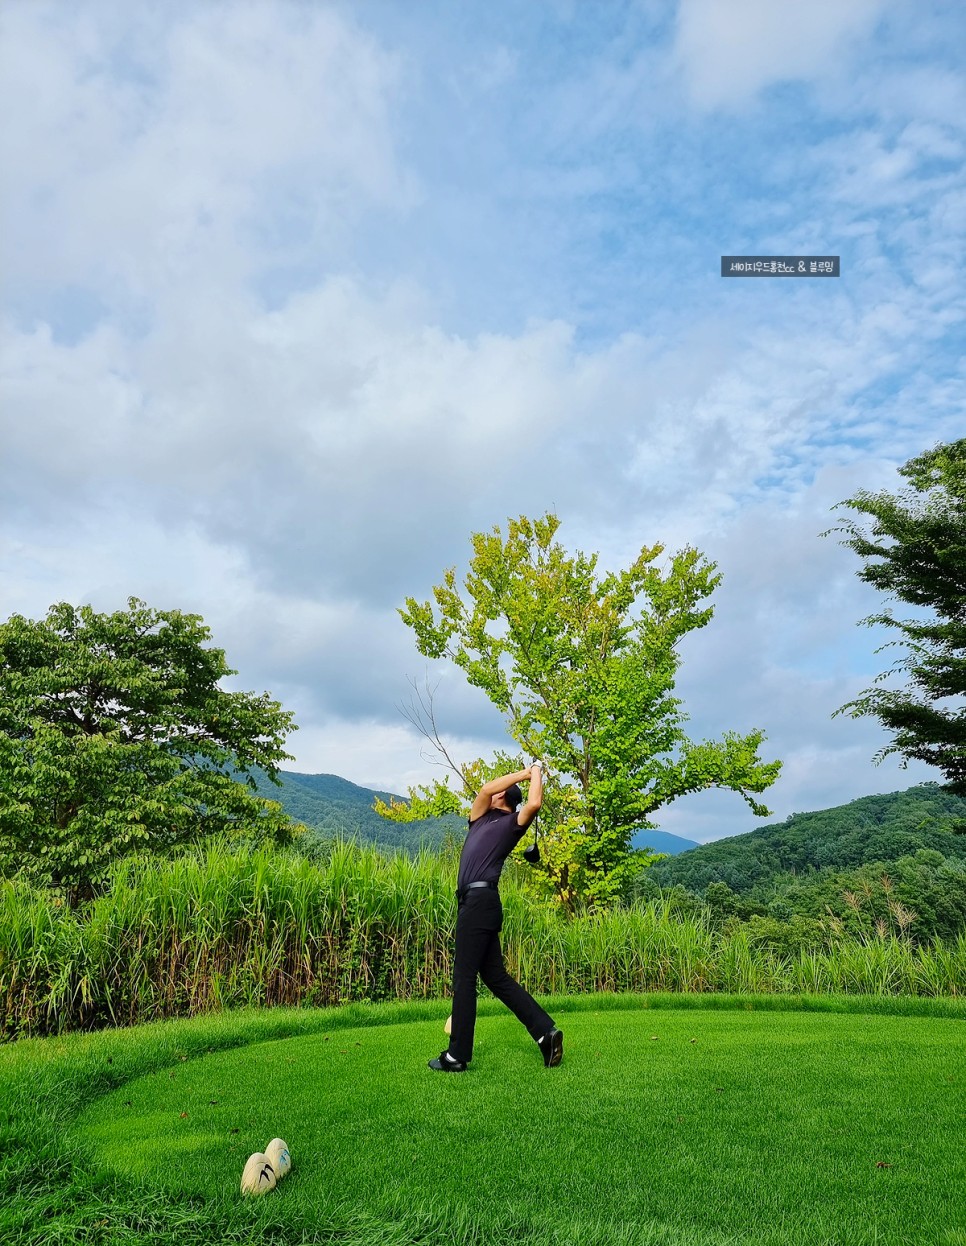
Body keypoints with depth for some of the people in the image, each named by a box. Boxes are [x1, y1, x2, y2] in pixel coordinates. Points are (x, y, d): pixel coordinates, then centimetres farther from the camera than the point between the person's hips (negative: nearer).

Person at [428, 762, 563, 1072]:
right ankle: (545, 1031, 10)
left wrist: (535, 772, 0)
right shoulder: (480, 819, 24)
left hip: (480, 901, -9)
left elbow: (534, 804, -16)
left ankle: (457, 1056, 5)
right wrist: (523, 773, 18)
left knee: (464, 977, -4)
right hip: (474, 901, 9)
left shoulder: (512, 823, 2)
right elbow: (485, 789, 11)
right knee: (496, 977, 9)